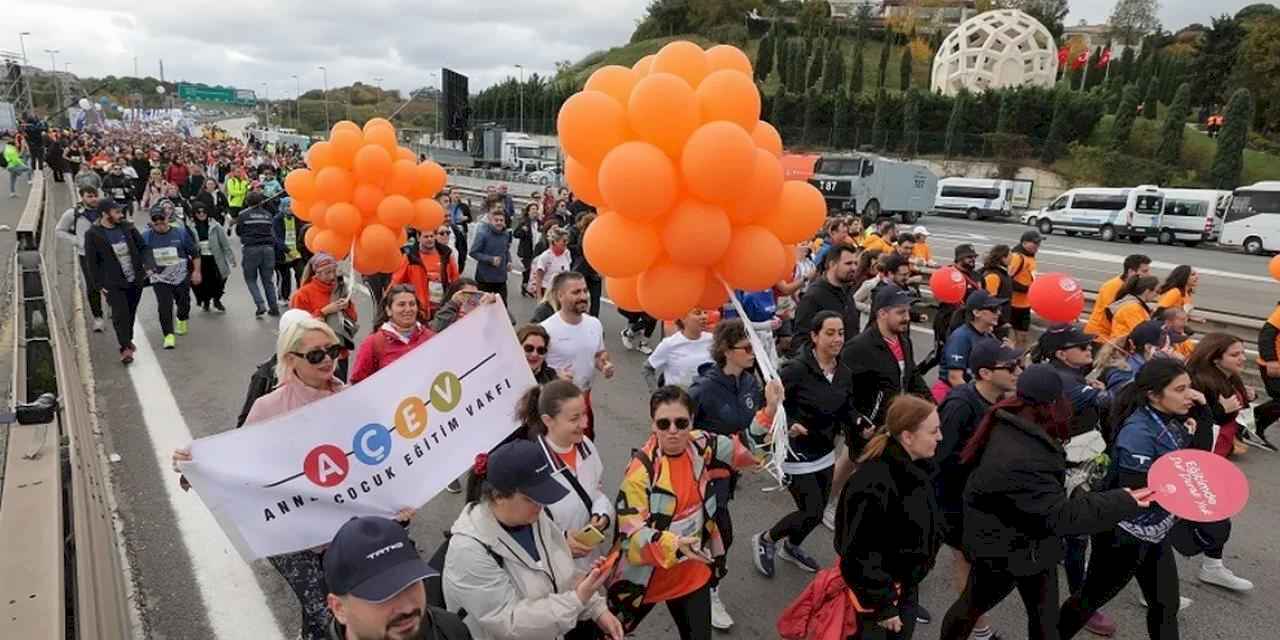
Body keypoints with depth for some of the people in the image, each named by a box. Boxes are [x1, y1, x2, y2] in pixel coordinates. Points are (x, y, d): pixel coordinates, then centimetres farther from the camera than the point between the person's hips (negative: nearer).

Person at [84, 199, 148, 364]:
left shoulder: (127, 228, 3)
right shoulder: (93, 234, -7)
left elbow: (143, 247, 12)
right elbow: (92, 262, -5)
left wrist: (146, 264, -4)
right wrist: (99, 285, -7)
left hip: (135, 280, 4)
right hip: (113, 284, -4)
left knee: (131, 313, 16)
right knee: (120, 314, -10)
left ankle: (128, 339, 36)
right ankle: (125, 348, -5)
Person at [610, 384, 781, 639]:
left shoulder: (700, 446, -9)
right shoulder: (641, 468, -24)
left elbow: (746, 448, 4)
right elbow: (632, 530, -25)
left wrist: (769, 409, -10)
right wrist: (672, 544, -42)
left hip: (692, 572, 4)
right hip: (648, 574, -3)